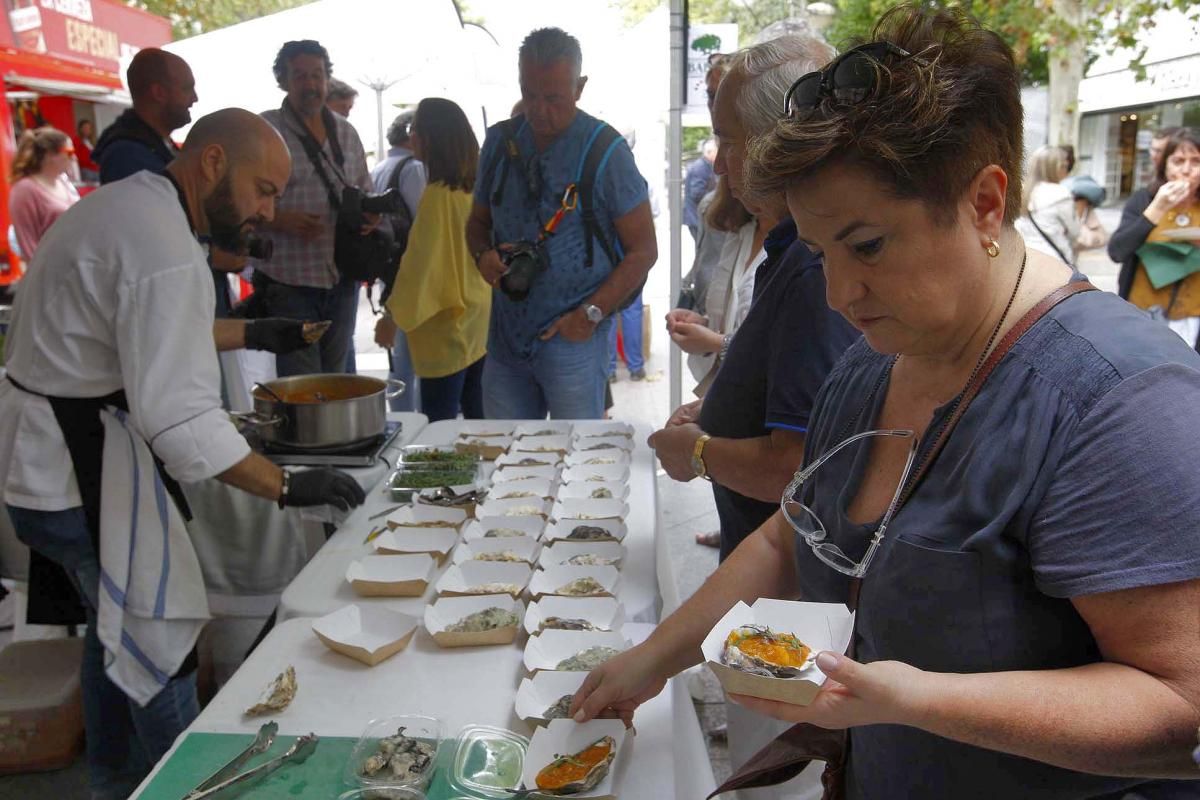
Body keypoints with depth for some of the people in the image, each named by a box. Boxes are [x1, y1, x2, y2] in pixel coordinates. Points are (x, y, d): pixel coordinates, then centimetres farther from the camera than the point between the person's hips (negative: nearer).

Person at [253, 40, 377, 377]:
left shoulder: (345, 132, 13)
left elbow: (364, 191, 21)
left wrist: (370, 213, -1)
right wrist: (280, 220, -23)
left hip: (343, 277, 5)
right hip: (289, 278, -5)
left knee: (335, 377, 16)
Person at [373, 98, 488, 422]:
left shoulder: (438, 194, -18)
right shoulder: (475, 186, 6)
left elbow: (420, 262, -18)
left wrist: (393, 316, -13)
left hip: (448, 324, -8)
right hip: (477, 316, 8)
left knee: (440, 423, -3)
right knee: (476, 412, 16)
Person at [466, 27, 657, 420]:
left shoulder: (605, 149, -7)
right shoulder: (500, 141, 6)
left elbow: (642, 250, -5)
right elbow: (478, 220, 18)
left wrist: (591, 314, -14)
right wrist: (484, 256, -5)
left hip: (573, 340, -4)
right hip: (505, 335, 4)